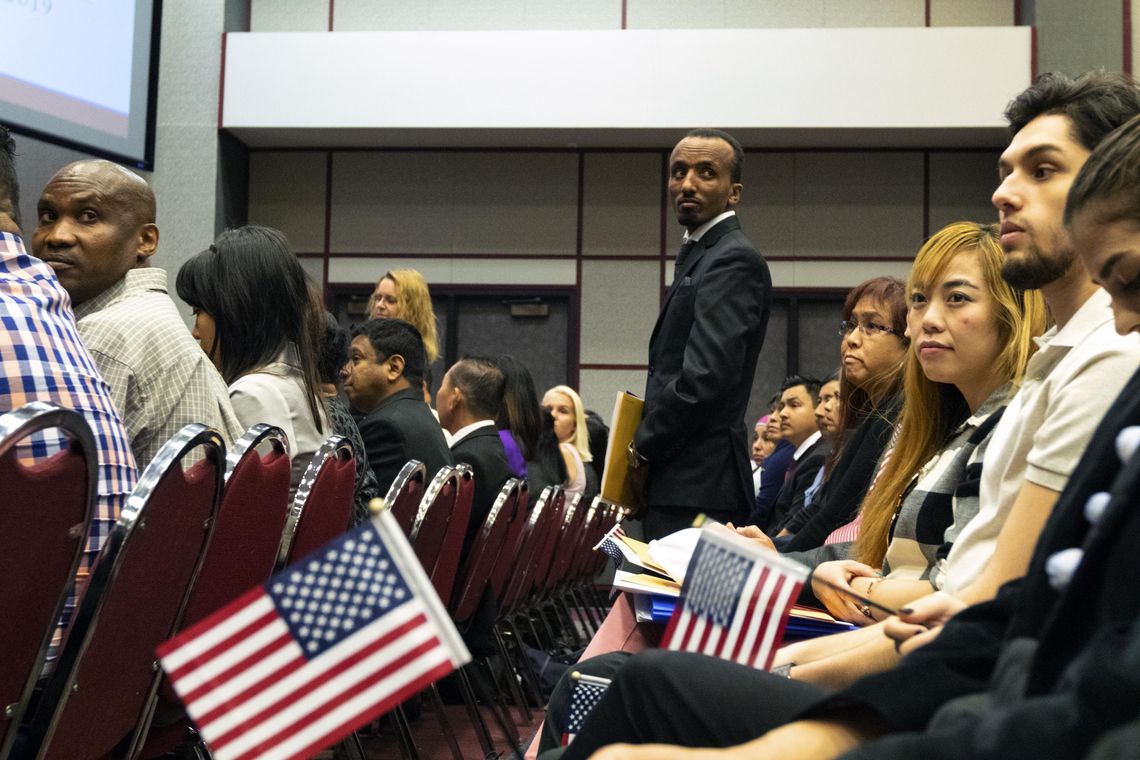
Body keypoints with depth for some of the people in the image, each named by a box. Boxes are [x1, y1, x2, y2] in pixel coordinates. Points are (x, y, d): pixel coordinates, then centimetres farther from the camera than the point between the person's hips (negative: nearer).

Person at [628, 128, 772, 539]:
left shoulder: (734, 260, -11)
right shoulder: (697, 254, 19)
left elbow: (705, 378, -21)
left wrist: (643, 448, -9)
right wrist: (647, 446, 8)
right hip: (674, 481, 9)